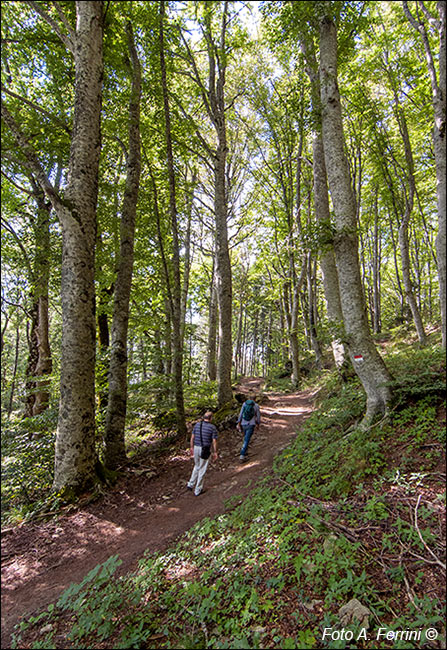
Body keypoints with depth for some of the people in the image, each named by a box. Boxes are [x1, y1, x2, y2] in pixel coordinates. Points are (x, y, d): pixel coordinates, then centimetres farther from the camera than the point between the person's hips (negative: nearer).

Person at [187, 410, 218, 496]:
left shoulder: (197, 424, 0)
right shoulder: (213, 427, -12)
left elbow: (192, 437, 4)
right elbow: (214, 441, -11)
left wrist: (191, 448, 15)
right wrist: (215, 452, 0)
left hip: (196, 448, 4)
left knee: (197, 466, 26)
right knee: (202, 470, 9)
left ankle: (191, 484, 25)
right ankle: (197, 490, 17)